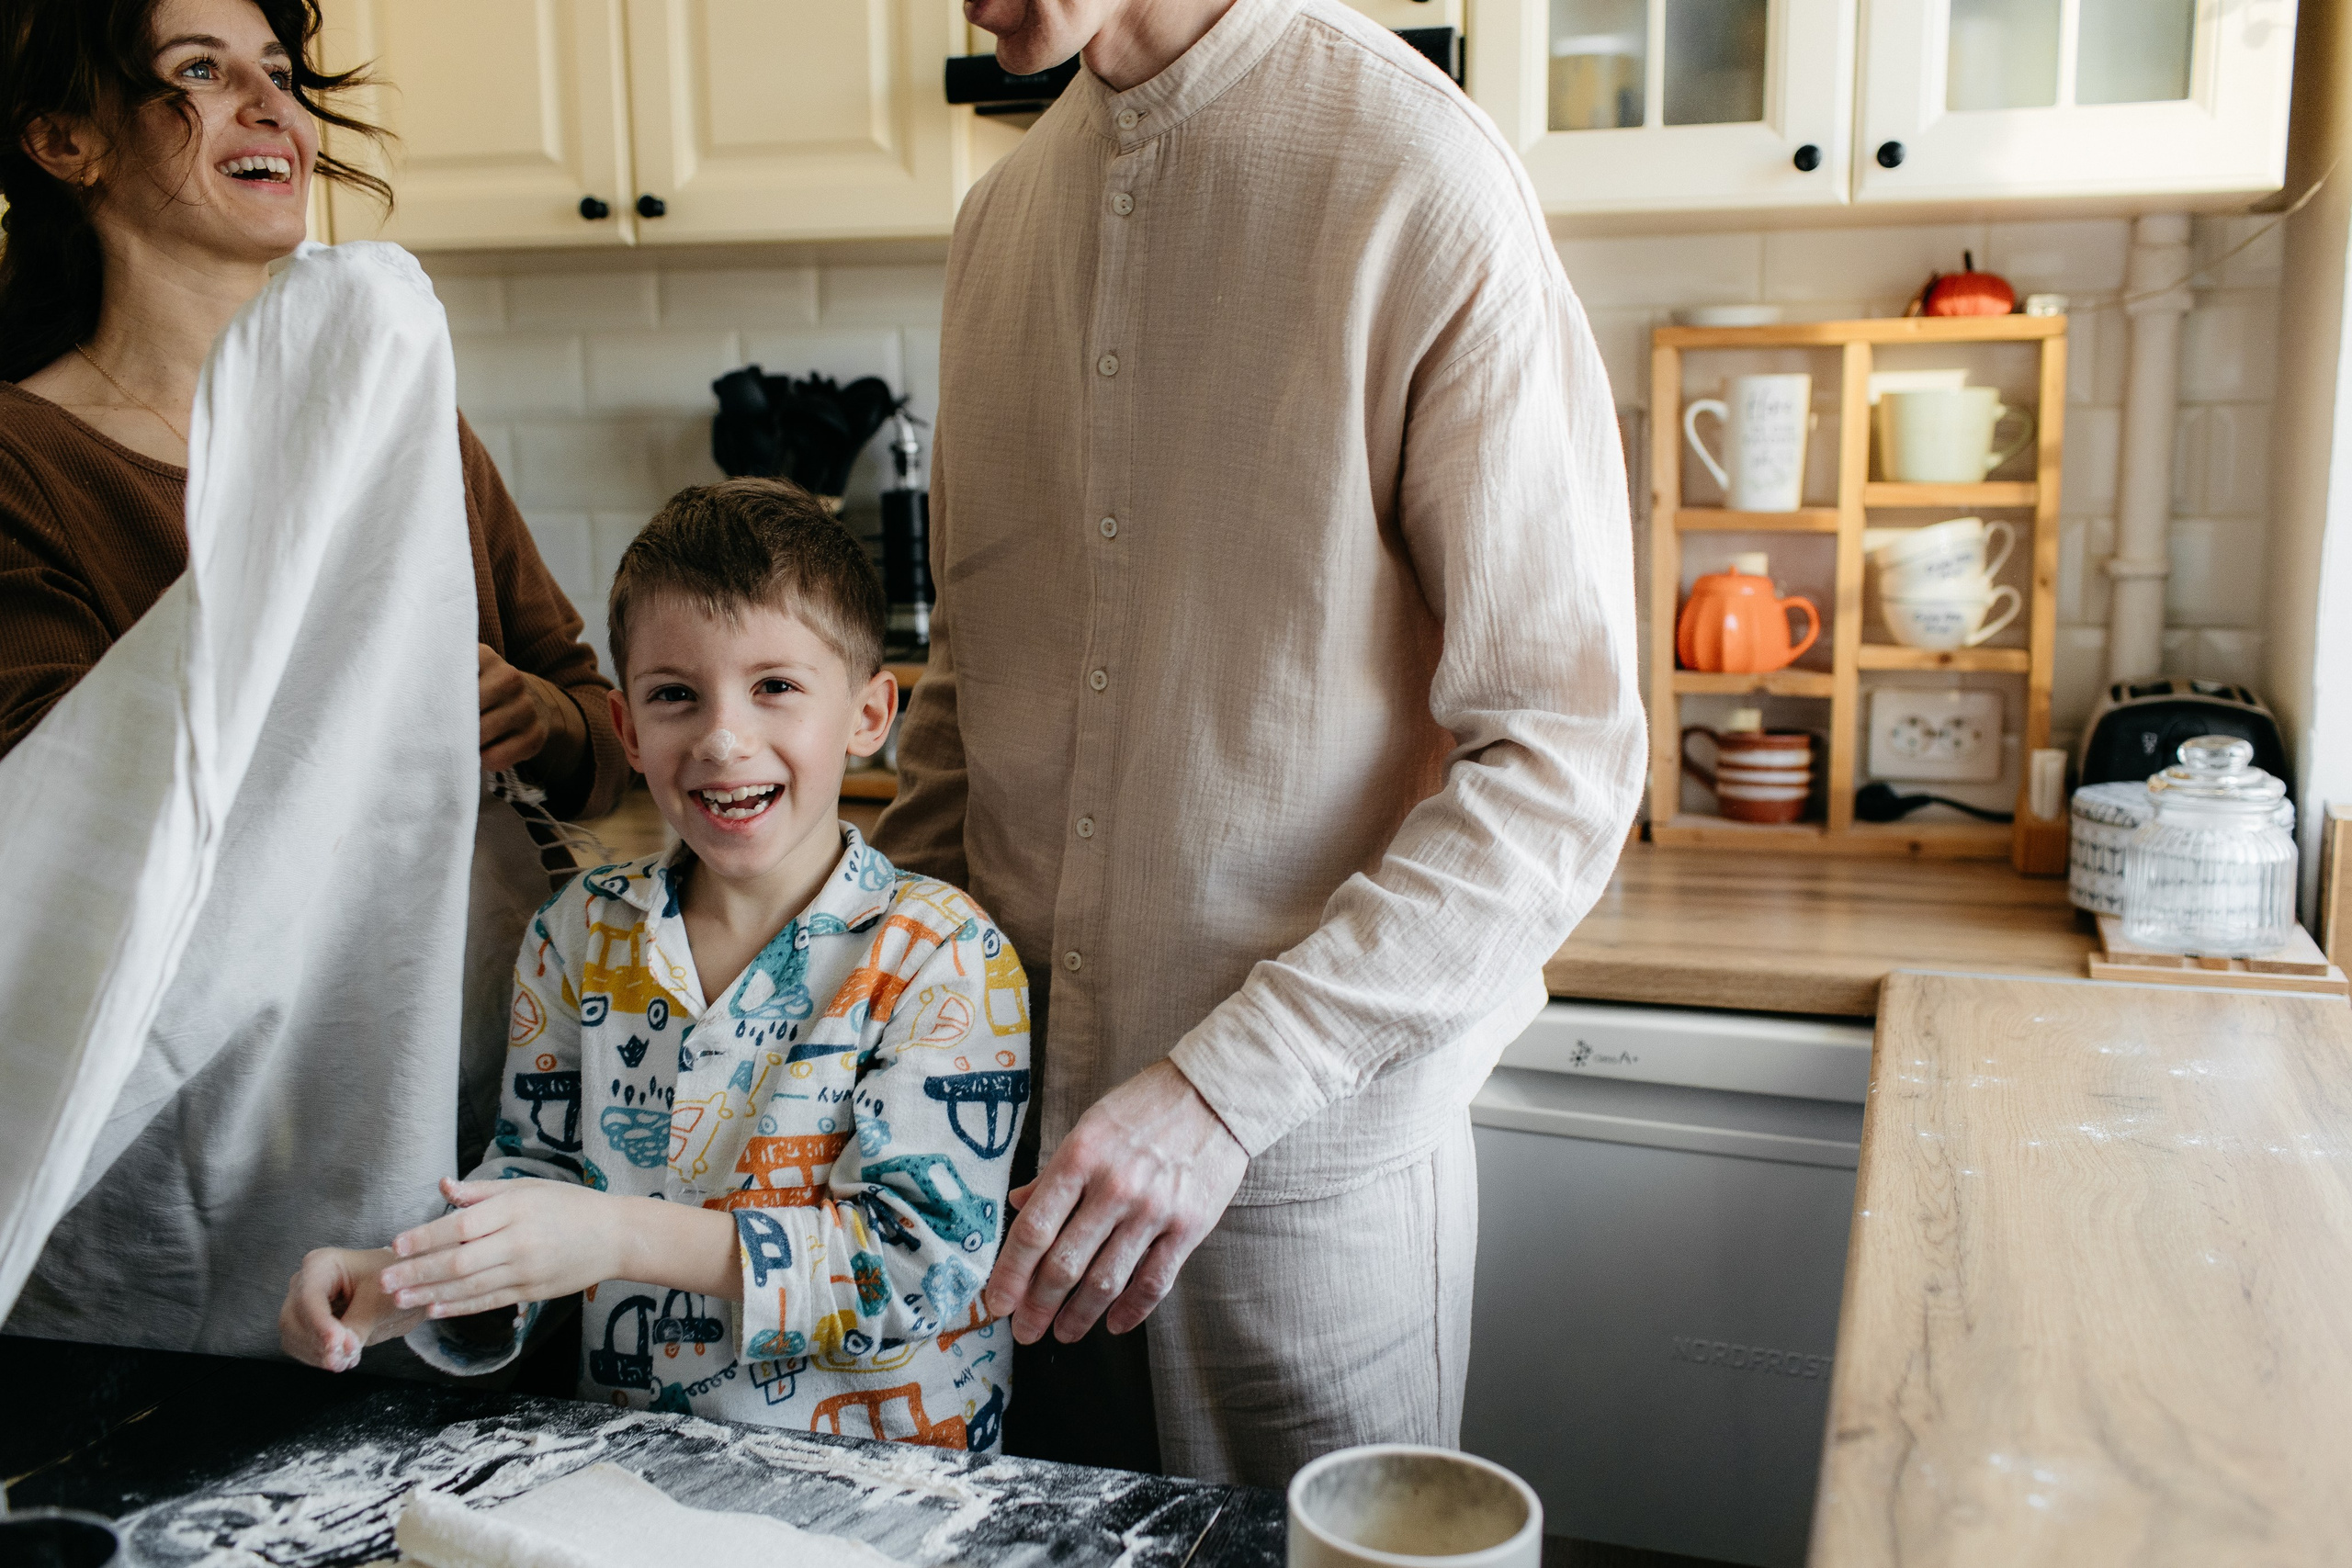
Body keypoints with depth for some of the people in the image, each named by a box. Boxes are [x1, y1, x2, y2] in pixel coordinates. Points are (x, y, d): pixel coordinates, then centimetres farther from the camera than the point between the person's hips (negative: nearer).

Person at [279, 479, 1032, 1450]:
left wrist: (624, 1237, -23)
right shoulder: (580, 933, 5)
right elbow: (537, 1169, 12)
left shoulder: (943, 958, -10)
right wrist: (409, 1284, -9)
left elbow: (922, 1258, -16)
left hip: (882, 1471, -3)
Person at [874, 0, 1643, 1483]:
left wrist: (1224, 1087, -21)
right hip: (1024, 1130, 6)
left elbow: (1562, 761, -17)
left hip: (1306, 1162, -6)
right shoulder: (1004, 212, 7)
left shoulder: (1428, 191, -15)